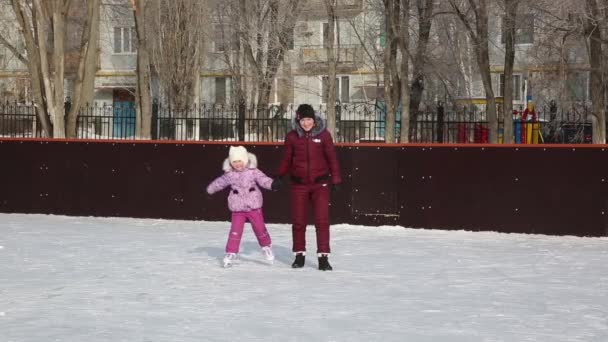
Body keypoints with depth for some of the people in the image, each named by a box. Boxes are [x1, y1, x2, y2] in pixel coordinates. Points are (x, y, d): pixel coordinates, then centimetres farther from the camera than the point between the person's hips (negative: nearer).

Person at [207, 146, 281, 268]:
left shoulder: (253, 171, -5)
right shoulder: (229, 175, 2)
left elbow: (263, 179, -13)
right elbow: (219, 182, 17)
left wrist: (272, 184, -32)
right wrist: (210, 190, 28)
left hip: (254, 207, -1)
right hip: (237, 209, 1)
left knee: (260, 228, 7)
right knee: (235, 231, -7)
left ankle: (266, 246, 31)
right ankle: (231, 253, 1)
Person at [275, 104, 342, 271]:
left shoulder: (323, 135, -4)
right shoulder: (292, 136, -1)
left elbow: (331, 157, 0)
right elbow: (286, 159, 8)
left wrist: (335, 179, -3)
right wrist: (278, 177, -3)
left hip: (320, 183, -2)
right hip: (299, 184, 2)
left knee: (322, 220, -8)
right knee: (298, 221, 6)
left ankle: (323, 257, -4)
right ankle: (299, 255, 20)